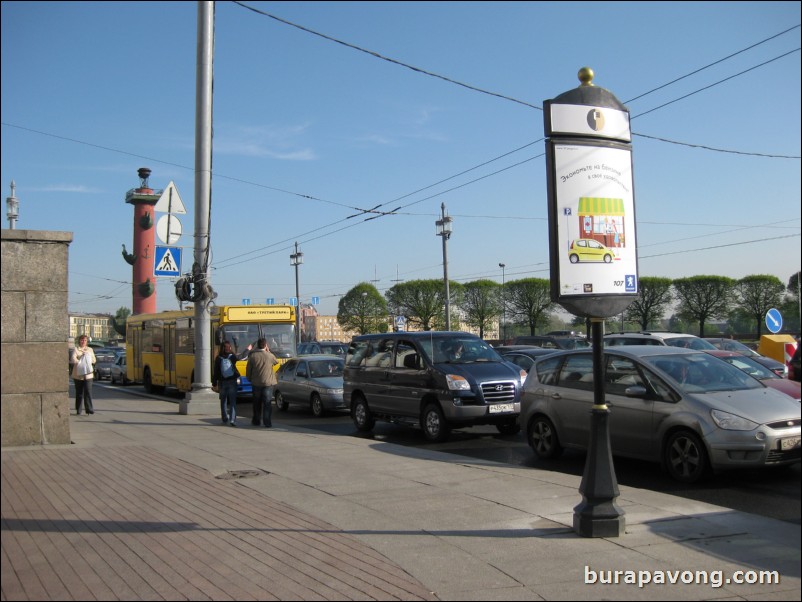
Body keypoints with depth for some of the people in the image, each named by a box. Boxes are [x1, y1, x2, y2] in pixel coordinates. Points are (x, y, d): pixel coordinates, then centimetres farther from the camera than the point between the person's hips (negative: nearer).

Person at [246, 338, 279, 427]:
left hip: (256, 383, 2)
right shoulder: (270, 356, -8)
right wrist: (268, 351, 15)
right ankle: (268, 422, -2)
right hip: (268, 383, -2)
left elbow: (248, 370, 1)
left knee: (257, 403, 15)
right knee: (267, 403, 2)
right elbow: (276, 361, 14)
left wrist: (250, 379, 17)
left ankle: (256, 421, 23)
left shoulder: (252, 356, -3)